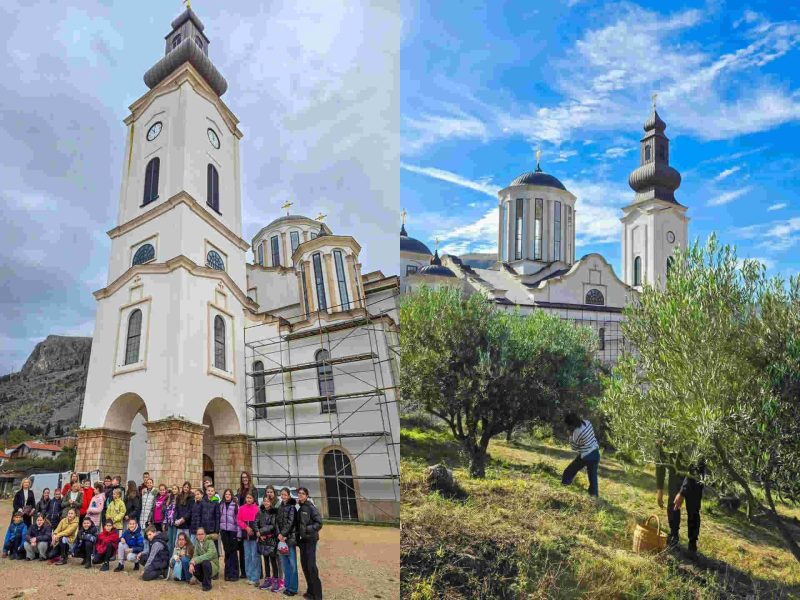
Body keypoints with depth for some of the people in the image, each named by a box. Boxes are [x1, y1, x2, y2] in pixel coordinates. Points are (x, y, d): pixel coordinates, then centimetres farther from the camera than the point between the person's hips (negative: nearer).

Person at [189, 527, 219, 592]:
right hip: (202, 565, 5)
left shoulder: (210, 542, -16)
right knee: (193, 567, -24)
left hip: (213, 565, -5)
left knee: (205, 562, -35)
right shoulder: (197, 544, 3)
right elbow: (195, 556, -5)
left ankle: (207, 585, -14)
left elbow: (209, 555, -31)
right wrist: (191, 563, -27)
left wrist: (195, 560, -34)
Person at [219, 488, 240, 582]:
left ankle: (234, 573, 5)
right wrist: (218, 530, 7)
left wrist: (239, 532, -9)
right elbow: (219, 517, 11)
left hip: (233, 530, -4)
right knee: (227, 551, 9)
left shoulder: (235, 505, -5)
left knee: (233, 551, 0)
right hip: (224, 530, 4)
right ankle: (228, 573, 16)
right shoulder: (221, 505, 8)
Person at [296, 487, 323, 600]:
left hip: (310, 540, -7)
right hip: (302, 540, 7)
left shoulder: (311, 507, -9)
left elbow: (319, 523, -12)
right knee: (304, 565, 9)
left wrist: (307, 529, -19)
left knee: (311, 565, -10)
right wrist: (298, 535, 3)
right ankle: (311, 591, 21)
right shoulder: (299, 508, 10)